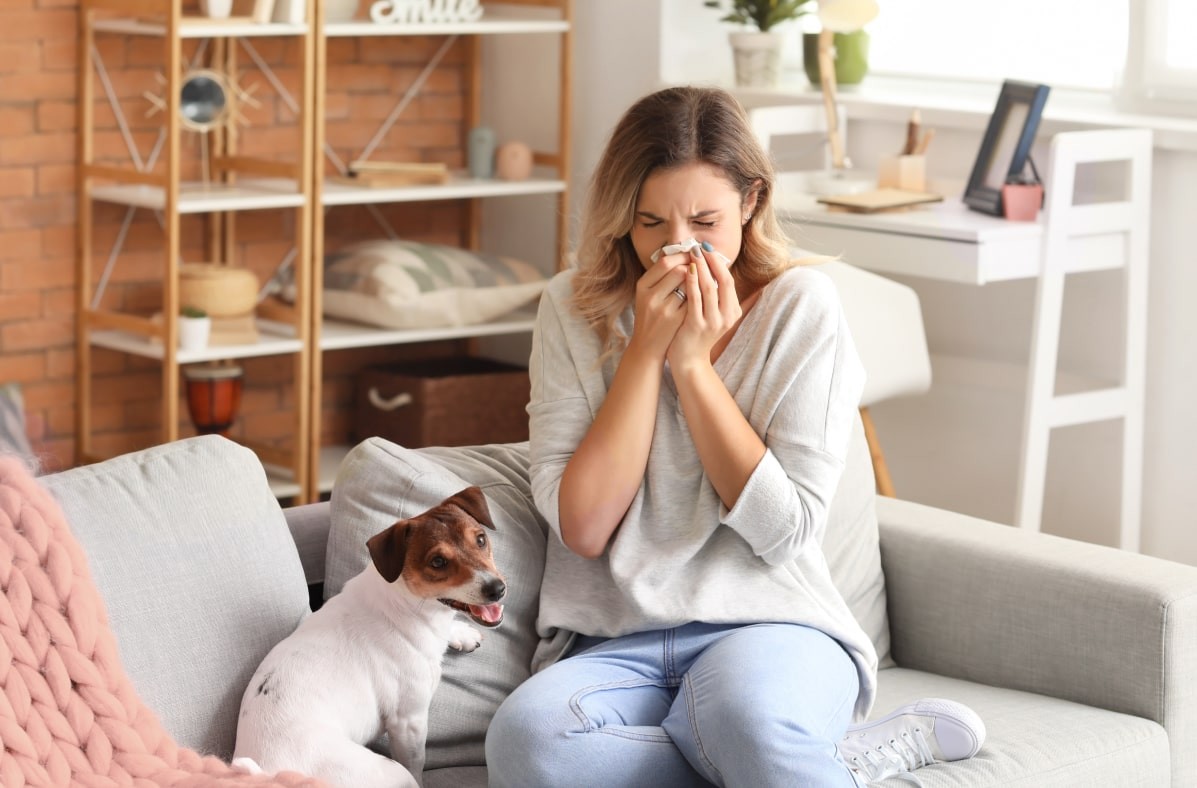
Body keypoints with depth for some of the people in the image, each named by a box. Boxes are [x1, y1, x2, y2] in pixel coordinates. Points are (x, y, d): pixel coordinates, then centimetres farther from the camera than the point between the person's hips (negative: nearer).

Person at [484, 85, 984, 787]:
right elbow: (583, 528, -5)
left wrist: (694, 361, -10)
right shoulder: (575, 308, 5)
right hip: (616, 646, 4)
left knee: (743, 708, -42)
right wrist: (646, 347, -9)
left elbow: (783, 531, -6)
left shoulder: (802, 306, 1)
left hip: (772, 628, -4)